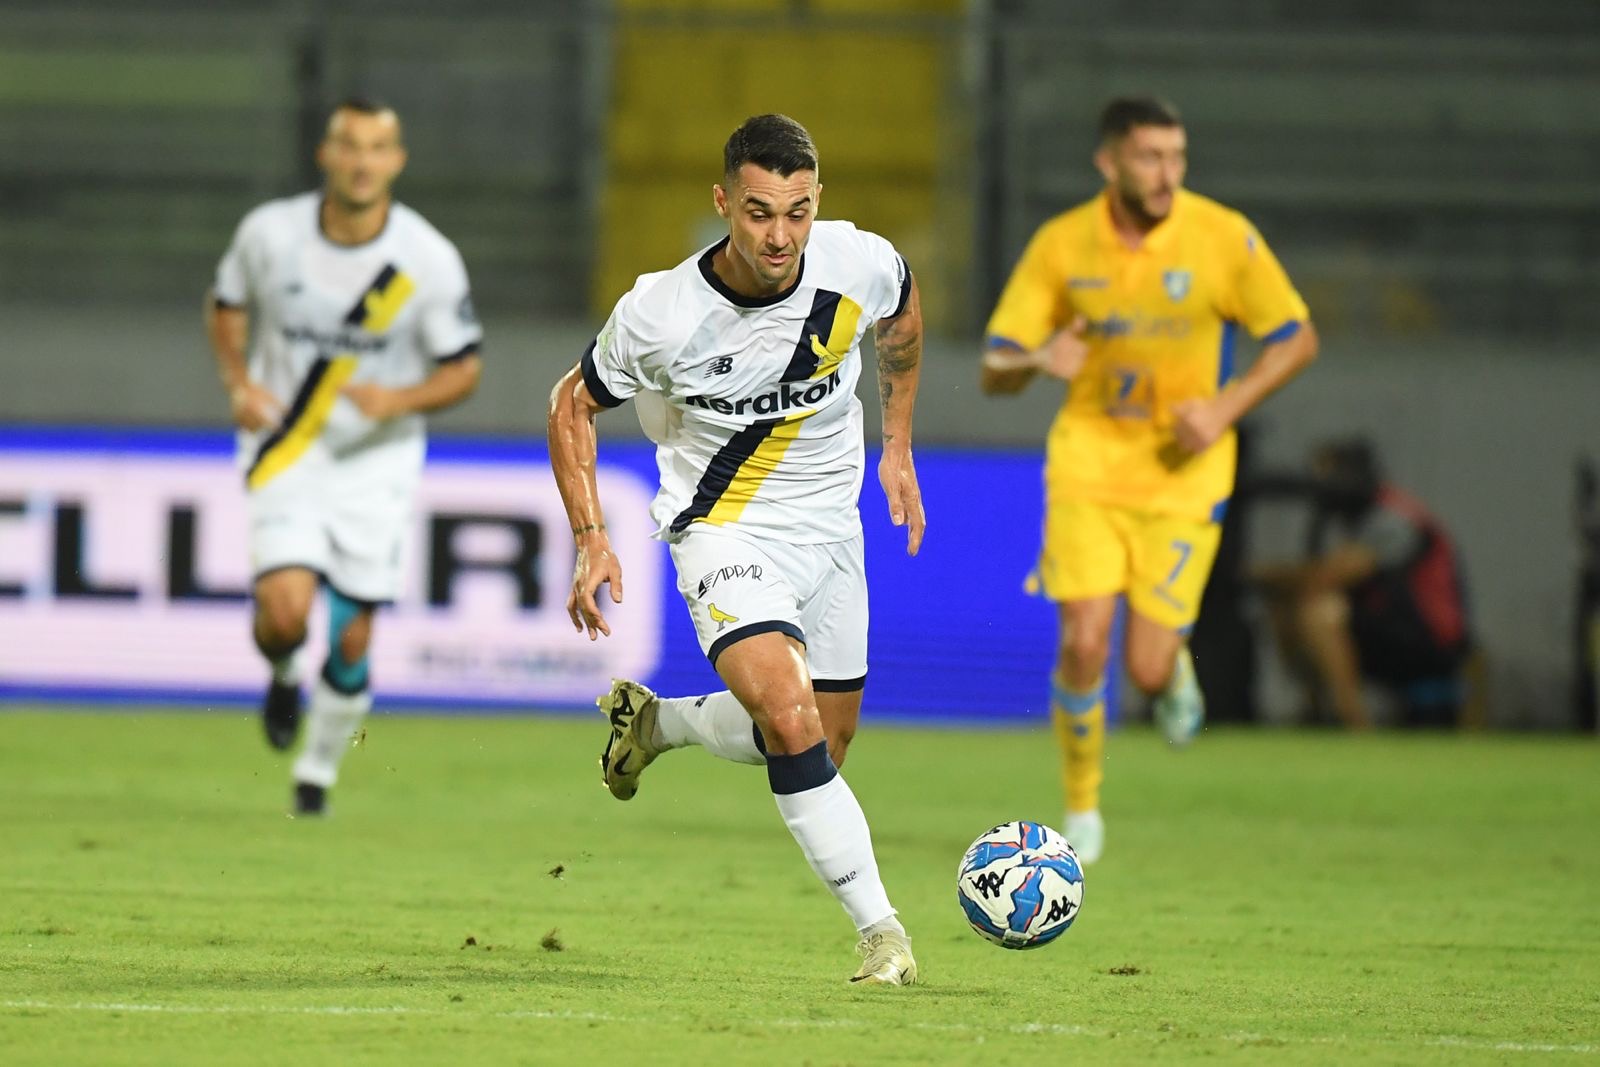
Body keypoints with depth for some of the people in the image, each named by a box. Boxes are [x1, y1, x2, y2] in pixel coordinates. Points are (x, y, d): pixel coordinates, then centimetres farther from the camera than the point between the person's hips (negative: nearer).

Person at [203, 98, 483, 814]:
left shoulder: (428, 259, -12)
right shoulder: (269, 233, -10)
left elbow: (463, 370, -3)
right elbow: (226, 305, 10)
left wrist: (401, 400, -23)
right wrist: (239, 383, -7)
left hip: (378, 458, 0)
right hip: (286, 451, 0)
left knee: (350, 641, 0)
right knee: (285, 610, -21)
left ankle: (319, 769, 28)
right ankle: (283, 676, 17)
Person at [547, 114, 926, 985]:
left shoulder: (861, 265, -18)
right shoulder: (659, 316, -25)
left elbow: (902, 315, 9)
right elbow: (572, 405, -6)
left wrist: (897, 449, 11)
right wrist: (591, 541, -14)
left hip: (829, 524, 5)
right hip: (724, 530, -5)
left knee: (825, 745, 16)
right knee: (790, 719, -26)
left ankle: (656, 720, 41)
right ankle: (880, 932, -19)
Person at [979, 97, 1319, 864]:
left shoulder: (1223, 238, -11)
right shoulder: (1061, 245, -6)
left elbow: (1298, 340, 0)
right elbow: (993, 373, -2)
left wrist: (1226, 408, -15)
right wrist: (1037, 361, -26)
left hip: (1182, 476, -1)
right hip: (1088, 459, 1)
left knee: (1147, 670, -7)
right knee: (1084, 643, -12)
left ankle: (1173, 672, 33)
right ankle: (1081, 806, 11)